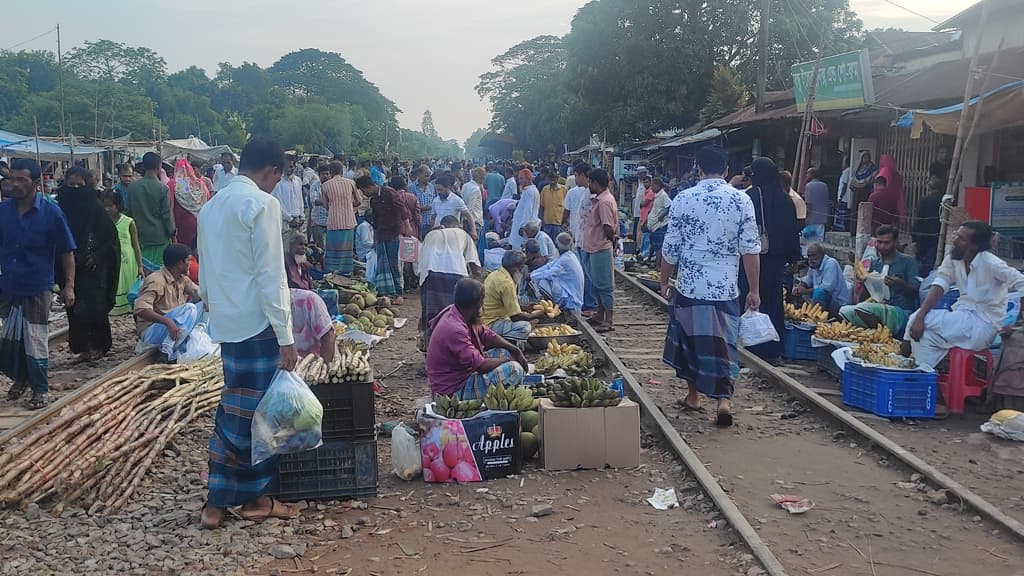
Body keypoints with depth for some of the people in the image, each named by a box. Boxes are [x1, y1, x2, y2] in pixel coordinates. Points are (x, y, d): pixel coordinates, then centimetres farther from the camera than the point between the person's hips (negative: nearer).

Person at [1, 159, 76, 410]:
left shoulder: (51, 212, -9)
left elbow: (66, 251, -6)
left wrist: (69, 285, -9)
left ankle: (39, 389, 16)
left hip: (37, 289, -4)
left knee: (35, 341, 2)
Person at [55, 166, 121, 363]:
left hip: (92, 268, -3)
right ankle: (84, 346, 14)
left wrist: (97, 256, -12)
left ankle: (96, 345, 7)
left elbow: (111, 238, -1)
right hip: (69, 268, 3)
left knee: (94, 307, -6)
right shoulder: (60, 209, 3)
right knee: (75, 308, 4)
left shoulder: (95, 209, -4)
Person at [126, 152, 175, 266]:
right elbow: (167, 214, -9)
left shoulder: (132, 187, 0)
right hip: (160, 237, -4)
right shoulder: (163, 188, -12)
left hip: (140, 236, 4)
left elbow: (128, 211, 8)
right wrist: (172, 232, 4)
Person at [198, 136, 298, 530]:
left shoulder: (212, 205, 13)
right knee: (258, 411, 4)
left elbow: (206, 272, 17)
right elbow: (270, 276, -17)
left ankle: (217, 501, 19)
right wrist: (286, 337, -14)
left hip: (227, 323, 8)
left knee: (233, 408, 15)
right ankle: (253, 498, 17)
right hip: (258, 324, -8)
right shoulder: (262, 204, -13)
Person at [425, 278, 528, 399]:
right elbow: (481, 366, -30)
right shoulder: (454, 330, -29)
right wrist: (509, 360, -13)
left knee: (504, 352, 12)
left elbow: (487, 335, 10)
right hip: (453, 390, -11)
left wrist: (515, 350, 0)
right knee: (514, 369, -20)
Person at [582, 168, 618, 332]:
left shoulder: (604, 201, -19)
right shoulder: (598, 199, 13)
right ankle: (600, 316, 28)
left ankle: (609, 320, 0)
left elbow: (609, 229, -20)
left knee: (604, 285, -5)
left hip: (601, 249, -10)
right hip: (593, 249, 10)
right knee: (597, 284, 17)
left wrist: (612, 240, -3)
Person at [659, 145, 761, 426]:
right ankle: (724, 398, -7)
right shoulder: (741, 200, -4)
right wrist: (754, 290, 2)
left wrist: (664, 281, 13)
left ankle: (693, 396, 27)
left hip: (689, 285, 0)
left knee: (690, 338, 16)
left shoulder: (683, 199, -4)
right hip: (726, 287, 0)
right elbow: (750, 249, -5)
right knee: (723, 342, 7)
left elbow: (670, 248, -1)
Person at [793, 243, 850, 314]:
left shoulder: (831, 263, -19)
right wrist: (799, 287, -8)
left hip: (839, 303, -9)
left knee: (819, 291, -34)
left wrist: (805, 291, -23)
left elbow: (827, 287, -29)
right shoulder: (815, 264, 5)